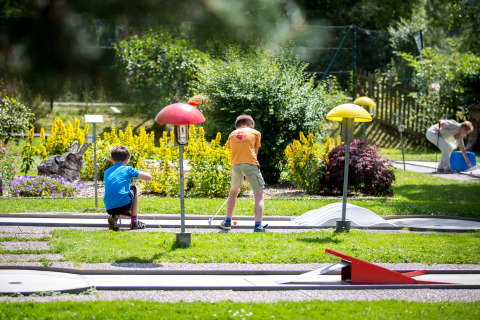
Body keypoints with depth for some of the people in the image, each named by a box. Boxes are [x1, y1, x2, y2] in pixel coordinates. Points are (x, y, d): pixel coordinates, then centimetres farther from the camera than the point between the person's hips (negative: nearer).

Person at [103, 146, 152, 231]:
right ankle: (134, 222, 28)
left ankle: (114, 216, 2)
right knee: (133, 188, 30)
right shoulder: (128, 169, 7)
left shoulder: (107, 172, 21)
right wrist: (137, 175, 26)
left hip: (109, 208, 5)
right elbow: (149, 177, 7)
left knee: (128, 214, 37)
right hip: (124, 204, -4)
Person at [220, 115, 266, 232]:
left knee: (233, 192, 26)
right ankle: (258, 226, -14)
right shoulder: (255, 133, 13)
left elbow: (232, 151, 19)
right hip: (251, 165, -3)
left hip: (236, 165, 3)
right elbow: (255, 153, 13)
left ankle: (227, 222, 30)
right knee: (259, 196, 1)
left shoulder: (232, 134, 20)